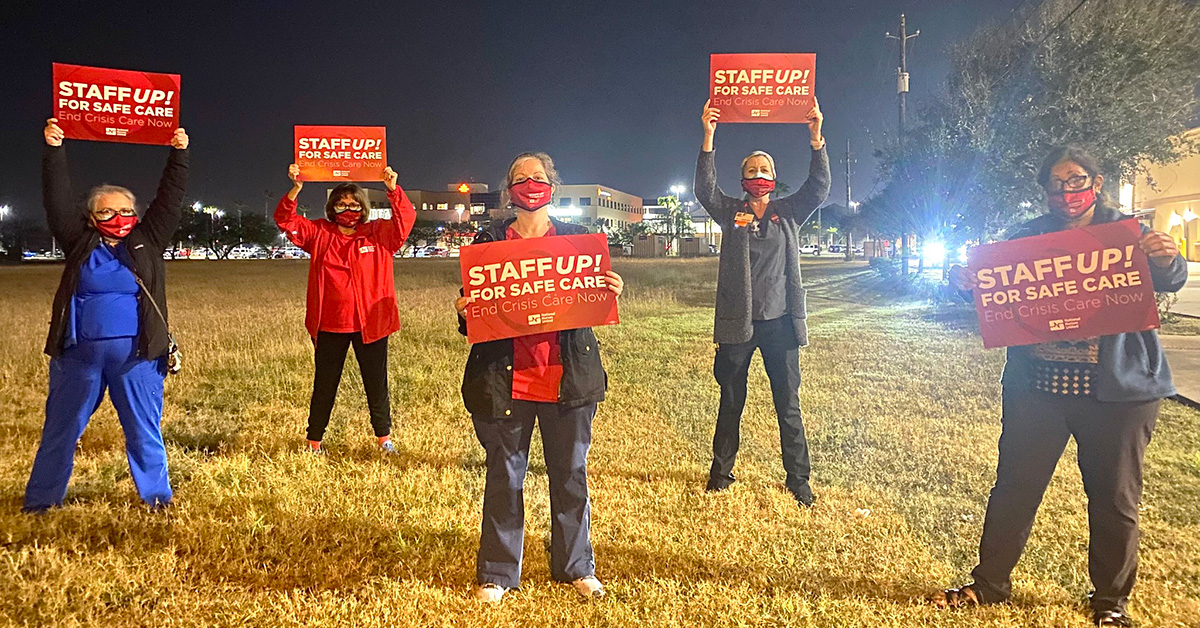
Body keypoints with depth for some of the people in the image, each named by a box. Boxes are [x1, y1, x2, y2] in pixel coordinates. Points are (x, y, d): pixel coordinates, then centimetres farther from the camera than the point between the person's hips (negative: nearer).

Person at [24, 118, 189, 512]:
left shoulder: (147, 242, 5)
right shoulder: (80, 243, 5)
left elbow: (170, 199, 1)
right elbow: (57, 200, 0)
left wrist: (179, 154, -5)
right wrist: (54, 150, -7)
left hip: (137, 355, 0)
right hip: (80, 354, 1)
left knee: (145, 430, 9)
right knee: (61, 429, 11)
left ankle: (156, 495, 22)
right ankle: (41, 500, 25)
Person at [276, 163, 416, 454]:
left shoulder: (379, 234, 1)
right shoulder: (319, 234, 4)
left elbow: (405, 219, -11)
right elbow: (285, 220, -3)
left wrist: (393, 190, -28)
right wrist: (295, 189, -20)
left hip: (370, 324, 0)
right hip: (329, 326, 1)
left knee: (376, 384, 12)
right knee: (324, 385, 11)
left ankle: (384, 437, 28)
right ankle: (314, 441, 25)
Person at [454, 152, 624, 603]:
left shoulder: (576, 237, 7)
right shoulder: (489, 240, 4)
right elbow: (472, 304, 5)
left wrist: (610, 294, -13)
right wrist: (466, 313, -17)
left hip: (568, 376, 1)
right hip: (506, 380, -1)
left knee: (571, 473, 12)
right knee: (504, 477, 9)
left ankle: (576, 567, 30)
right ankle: (497, 574, 24)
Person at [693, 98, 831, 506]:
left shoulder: (788, 213, 9)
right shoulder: (730, 213, 7)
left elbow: (819, 187, -3)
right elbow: (705, 190, -9)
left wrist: (816, 136, -15)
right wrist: (708, 137, -20)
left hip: (779, 321, 0)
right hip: (737, 322, 0)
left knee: (788, 404, 5)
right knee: (730, 402, 10)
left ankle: (798, 480, 15)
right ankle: (721, 472, 23)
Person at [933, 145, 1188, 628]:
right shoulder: (1030, 237, 7)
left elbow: (1169, 281, -9)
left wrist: (1167, 260, -32)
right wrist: (965, 279, -18)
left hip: (1117, 389, -1)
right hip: (1037, 384, 1)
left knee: (1114, 497, 10)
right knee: (1014, 487, 5)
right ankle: (989, 584, 19)